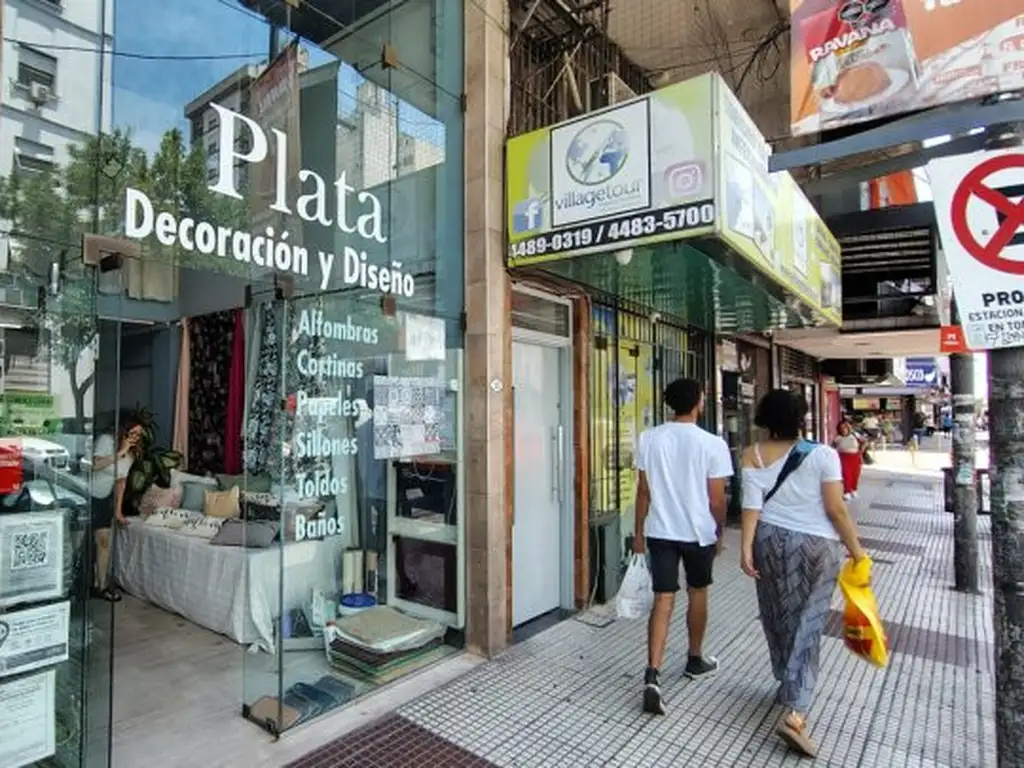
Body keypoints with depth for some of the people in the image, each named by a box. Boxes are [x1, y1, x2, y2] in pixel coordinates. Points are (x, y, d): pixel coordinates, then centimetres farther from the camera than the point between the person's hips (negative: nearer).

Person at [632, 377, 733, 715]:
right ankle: (695, 660, 38)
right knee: (697, 593, 20)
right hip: (699, 532, -1)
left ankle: (652, 677, -6)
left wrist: (639, 531, 9)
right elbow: (716, 499, -8)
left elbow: (643, 491, 0)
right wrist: (719, 530, 10)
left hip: (659, 532, 2)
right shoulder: (713, 444, -13)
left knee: (663, 600, 4)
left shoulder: (648, 439, -5)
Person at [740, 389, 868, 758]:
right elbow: (836, 509, -10)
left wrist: (746, 547, -11)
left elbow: (752, 504, -11)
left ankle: (787, 687, 37)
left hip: (770, 540, 3)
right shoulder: (822, 454, -10)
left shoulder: (754, 455, -5)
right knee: (807, 625, 3)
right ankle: (794, 713, -2)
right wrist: (856, 548, 2)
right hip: (816, 545, -2)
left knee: (778, 617, 19)